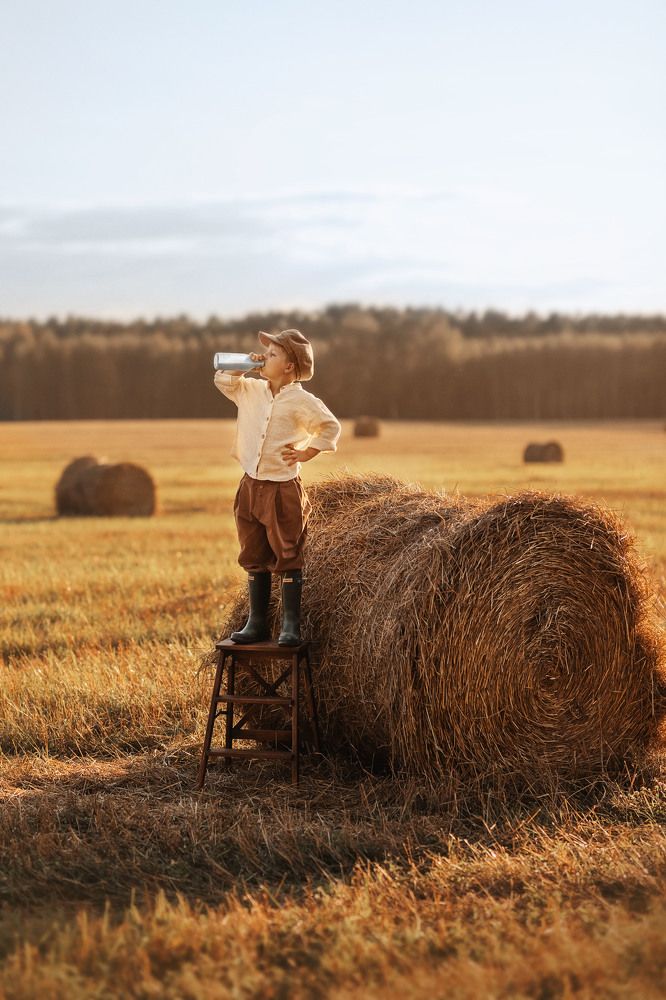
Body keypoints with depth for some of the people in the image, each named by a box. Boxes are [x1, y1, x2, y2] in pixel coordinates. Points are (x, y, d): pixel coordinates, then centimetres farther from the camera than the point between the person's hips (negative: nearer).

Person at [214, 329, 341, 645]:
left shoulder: (302, 401, -9)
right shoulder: (252, 391, 8)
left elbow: (331, 427, -4)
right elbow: (223, 381, 18)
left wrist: (308, 453, -10)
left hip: (283, 489, -6)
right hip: (250, 486, 6)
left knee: (287, 559, -2)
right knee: (255, 559, 10)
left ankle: (291, 627, 3)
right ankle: (257, 623, 17)